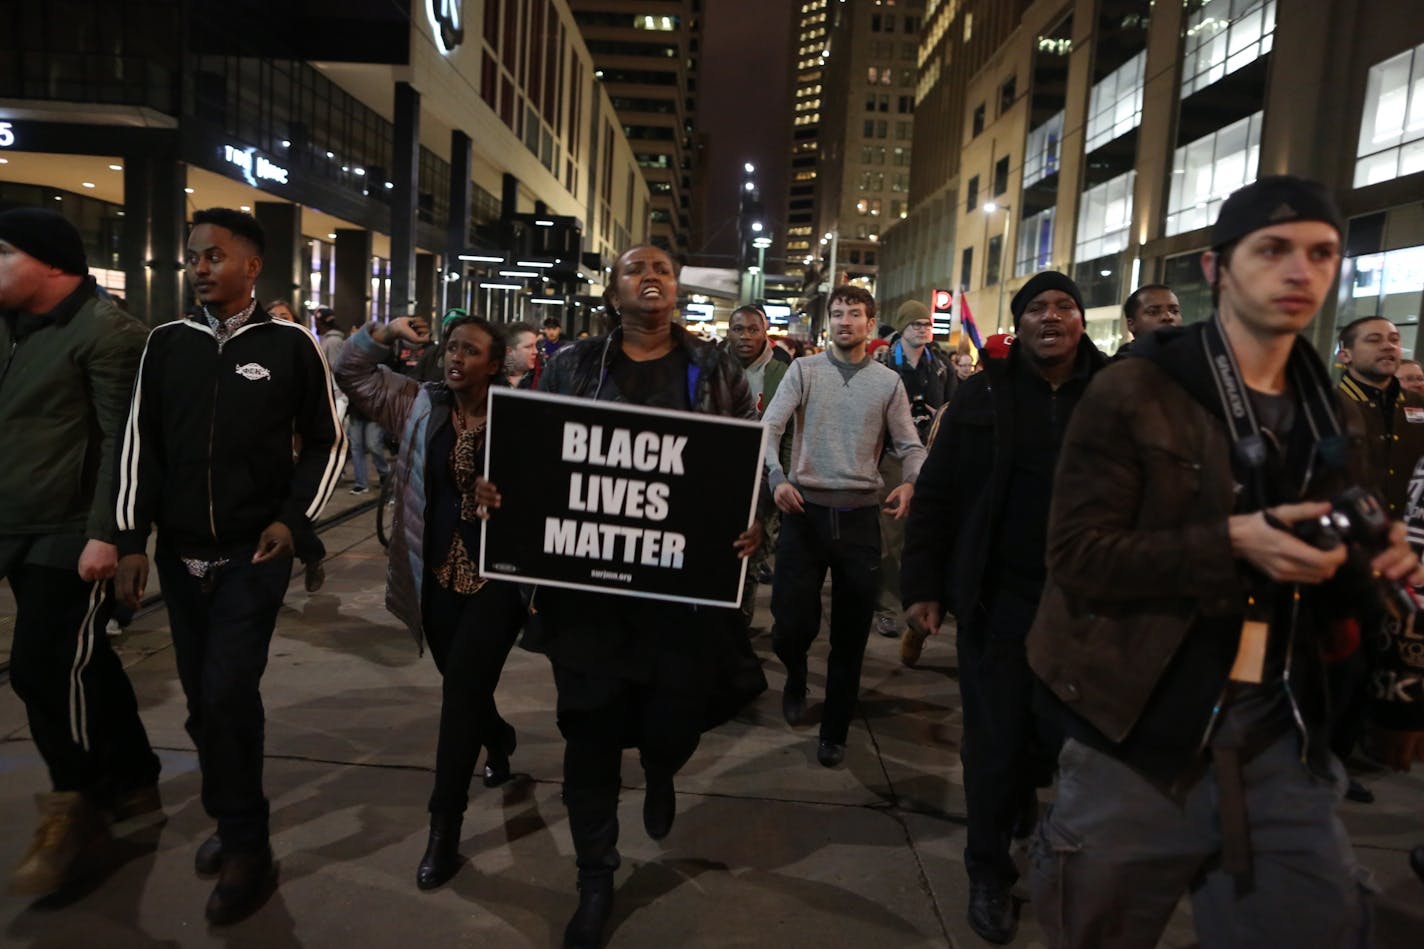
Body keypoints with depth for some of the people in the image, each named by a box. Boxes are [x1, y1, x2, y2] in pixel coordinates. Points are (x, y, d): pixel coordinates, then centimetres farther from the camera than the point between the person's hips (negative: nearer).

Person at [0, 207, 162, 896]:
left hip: (73, 539, -8)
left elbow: (123, 440, -17)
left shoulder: (104, 330, -11)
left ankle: (77, 806, 12)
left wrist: (105, 532, -22)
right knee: (82, 664, 15)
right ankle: (132, 781, 29)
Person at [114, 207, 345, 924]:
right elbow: (140, 445, 7)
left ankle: (247, 847, 7)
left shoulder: (289, 346, -4)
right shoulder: (167, 343, 5)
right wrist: (132, 539, 2)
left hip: (253, 554, -4)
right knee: (203, 698, 12)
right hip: (180, 554, 4)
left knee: (228, 693, -10)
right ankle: (231, 821, 31)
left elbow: (326, 442, 2)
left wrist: (292, 520, -9)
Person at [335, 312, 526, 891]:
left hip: (498, 576, -4)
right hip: (439, 575, 4)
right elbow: (350, 373, 8)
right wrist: (386, 331, -3)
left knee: (461, 690, -8)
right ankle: (499, 740, 53)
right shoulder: (420, 405, 3)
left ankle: (444, 827, 4)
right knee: (464, 686, 19)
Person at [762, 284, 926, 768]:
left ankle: (835, 732, 24)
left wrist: (909, 482, -18)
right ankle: (796, 678, 37)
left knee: (850, 635, 7)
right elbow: (768, 428, -6)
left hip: (860, 516, 1)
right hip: (805, 510, -1)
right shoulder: (803, 370, 3)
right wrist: (777, 478, -24)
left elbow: (910, 446, 3)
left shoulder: (888, 382, 6)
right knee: (791, 623, 1)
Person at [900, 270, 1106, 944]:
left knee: (1070, 739, 14)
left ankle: (1022, 809, 44)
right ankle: (990, 873, 24)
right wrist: (922, 585, -4)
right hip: (998, 600, -1)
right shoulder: (983, 396, 0)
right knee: (995, 743, 5)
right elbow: (936, 496, -1)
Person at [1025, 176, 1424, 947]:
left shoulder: (1332, 418, 10)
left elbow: (1320, 591, 16)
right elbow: (1077, 554, -16)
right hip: (1140, 737, -5)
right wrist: (1231, 542, -26)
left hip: (1282, 742, 5)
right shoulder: (1133, 393, -10)